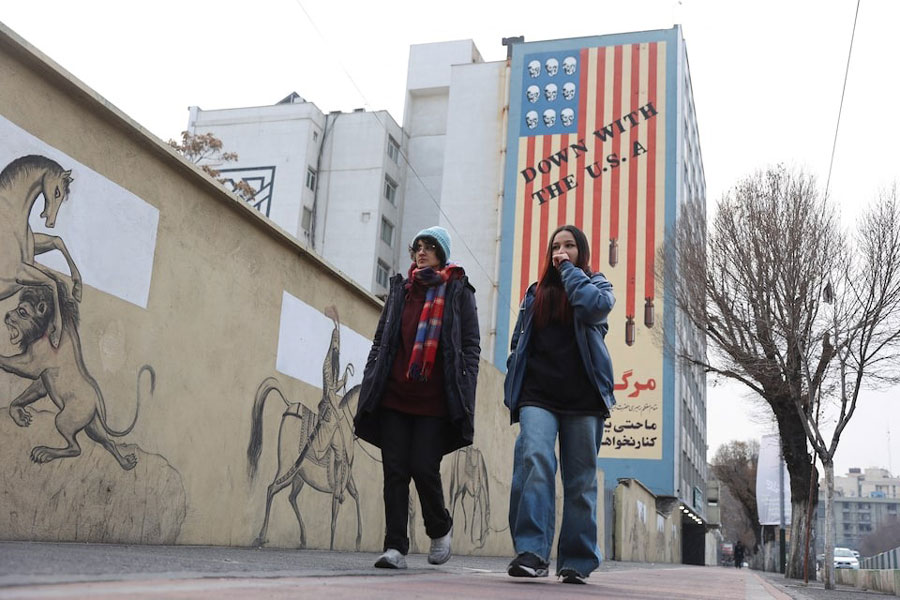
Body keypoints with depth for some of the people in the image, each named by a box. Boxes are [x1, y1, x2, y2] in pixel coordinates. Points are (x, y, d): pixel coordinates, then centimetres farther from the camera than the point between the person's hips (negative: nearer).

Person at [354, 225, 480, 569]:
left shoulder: (459, 292, 7)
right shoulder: (400, 289, 17)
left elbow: (471, 344, 2)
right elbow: (380, 341, 18)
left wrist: (464, 395, -7)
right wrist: (370, 387, 10)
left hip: (435, 402, -3)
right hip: (394, 397, 4)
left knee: (423, 467, -7)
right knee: (395, 470, -1)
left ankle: (440, 529, 20)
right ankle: (395, 547, 4)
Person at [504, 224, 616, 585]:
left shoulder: (597, 285, 14)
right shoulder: (535, 293, 21)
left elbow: (595, 306, -12)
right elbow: (518, 344, 21)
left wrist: (570, 270, 0)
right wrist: (512, 392, 12)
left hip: (582, 397, -1)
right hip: (538, 395, 1)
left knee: (580, 478, 2)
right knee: (535, 460, -21)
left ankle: (577, 561, 9)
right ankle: (531, 552, -25)